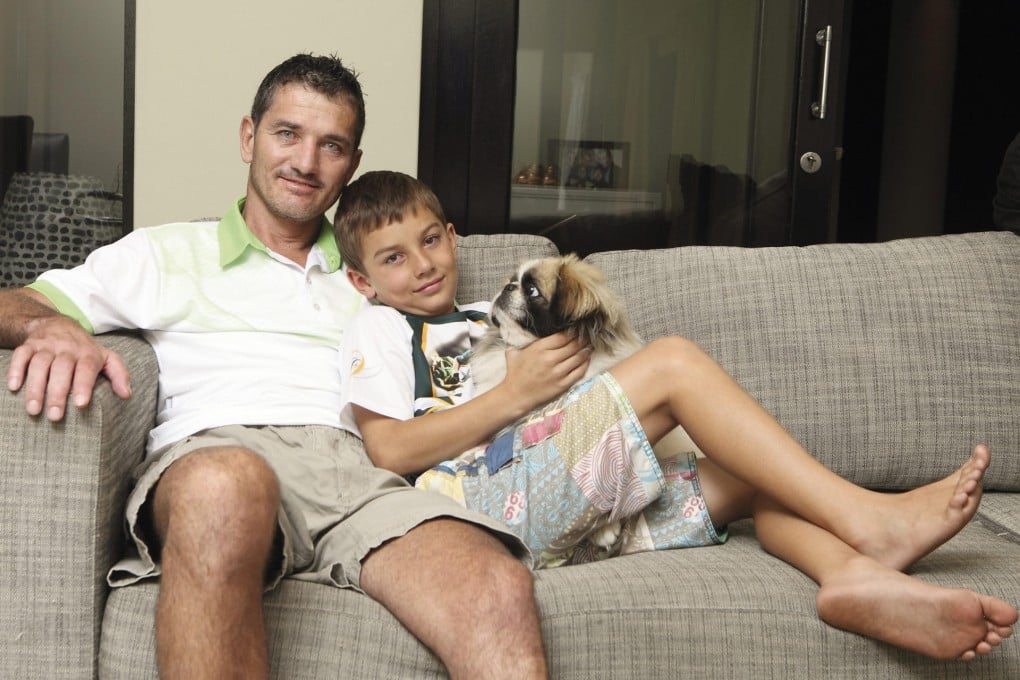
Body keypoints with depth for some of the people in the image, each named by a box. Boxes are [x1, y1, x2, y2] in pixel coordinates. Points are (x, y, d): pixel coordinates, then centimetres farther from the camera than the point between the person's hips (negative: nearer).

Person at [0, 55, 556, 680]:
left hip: (358, 469, 2)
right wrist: (52, 328, -7)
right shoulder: (165, 254, 25)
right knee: (226, 486, -44)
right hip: (214, 454, -1)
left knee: (501, 593, -34)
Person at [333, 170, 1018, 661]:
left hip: (563, 508, 8)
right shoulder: (378, 329, 11)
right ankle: (865, 516, -24)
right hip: (488, 495, -8)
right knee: (673, 358, -19)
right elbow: (392, 450, -5)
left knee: (747, 475, -5)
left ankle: (855, 571, -39)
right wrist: (513, 394, -8)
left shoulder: (488, 320, 33)